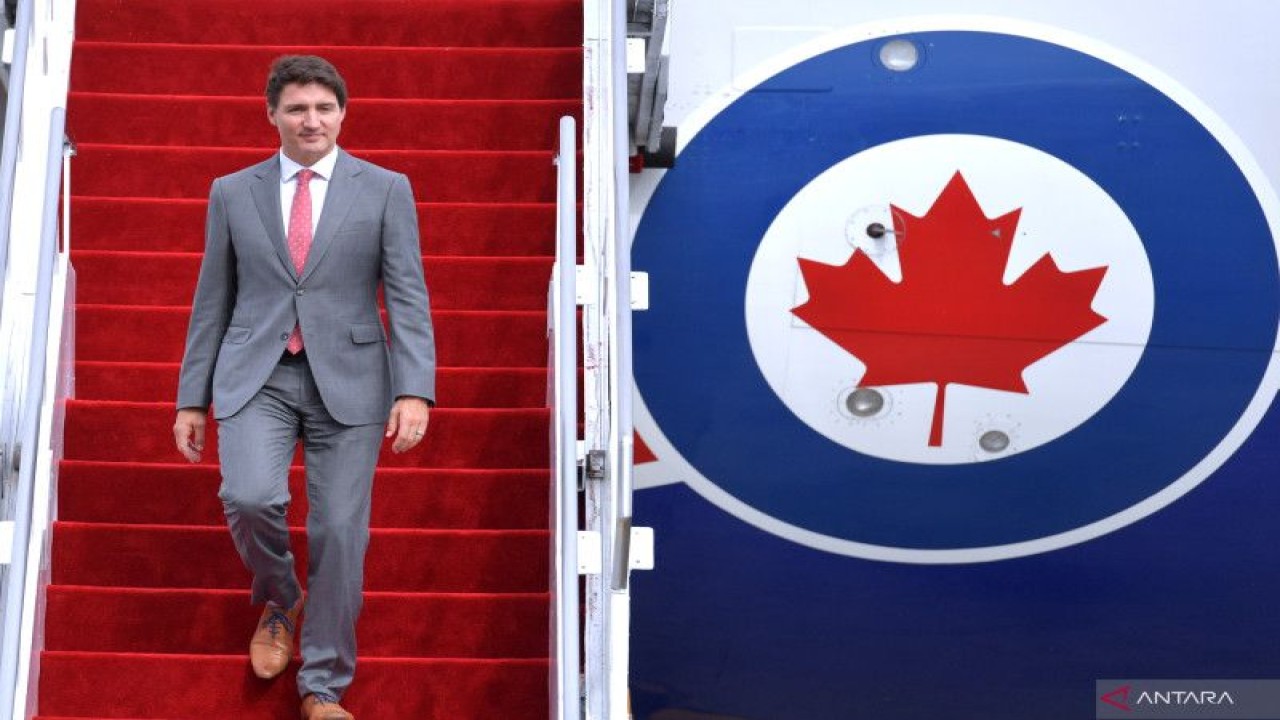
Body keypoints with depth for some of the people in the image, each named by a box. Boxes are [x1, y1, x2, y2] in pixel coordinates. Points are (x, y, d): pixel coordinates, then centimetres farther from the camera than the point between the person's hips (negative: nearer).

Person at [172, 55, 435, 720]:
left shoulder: (386, 190, 3)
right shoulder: (232, 193, 9)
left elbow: (407, 297, -2)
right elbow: (212, 303, 11)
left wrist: (415, 391, -14)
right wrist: (191, 399, 9)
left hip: (347, 379, -1)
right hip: (256, 376, 1)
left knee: (339, 532, -2)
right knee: (249, 496, -22)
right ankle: (278, 601, 12)